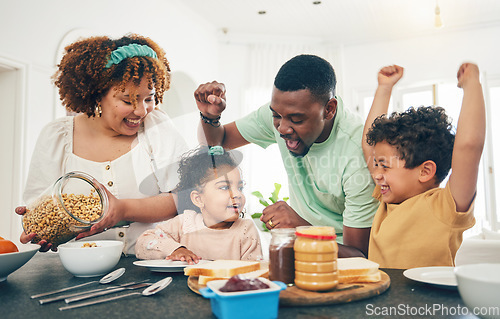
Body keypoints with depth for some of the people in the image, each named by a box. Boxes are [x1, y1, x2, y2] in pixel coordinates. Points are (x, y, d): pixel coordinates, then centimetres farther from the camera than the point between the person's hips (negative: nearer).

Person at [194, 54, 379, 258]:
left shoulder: (359, 151, -29)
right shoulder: (283, 110, -13)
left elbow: (360, 256, -25)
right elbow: (218, 142, 2)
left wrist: (303, 228, -42)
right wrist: (210, 116, -19)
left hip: (342, 251, -2)